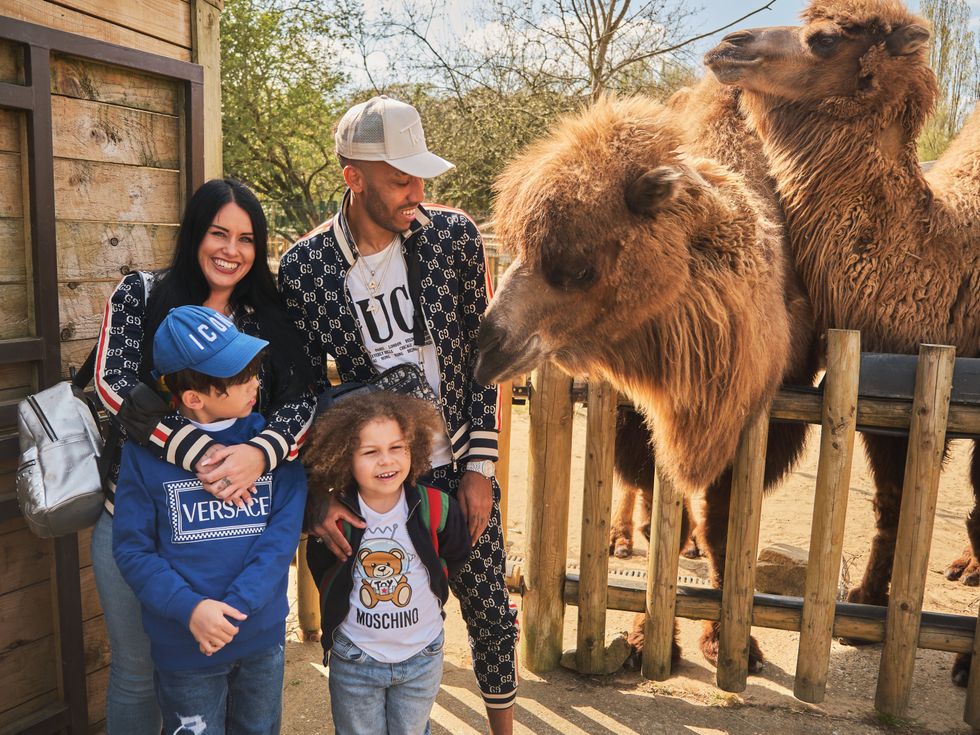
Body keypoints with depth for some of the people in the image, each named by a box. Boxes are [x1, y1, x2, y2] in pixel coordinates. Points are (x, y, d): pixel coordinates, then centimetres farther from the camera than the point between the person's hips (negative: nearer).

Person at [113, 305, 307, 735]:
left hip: (264, 636, 2)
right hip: (184, 648, -2)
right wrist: (189, 608, -21)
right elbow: (131, 549, -9)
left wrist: (234, 607, -19)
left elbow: (284, 530, -12)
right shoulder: (147, 449, -11)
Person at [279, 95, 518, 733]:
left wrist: (480, 468, -4)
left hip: (460, 470, 2)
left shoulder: (455, 235, -7)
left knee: (491, 611, 16)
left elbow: (485, 356, -3)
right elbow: (305, 391, -2)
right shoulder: (303, 267, -10)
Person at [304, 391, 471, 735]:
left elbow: (457, 555, 3)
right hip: (354, 660, 0)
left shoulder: (436, 508, -17)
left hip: (422, 656, 1)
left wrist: (431, 586, 3)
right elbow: (321, 571, 1)